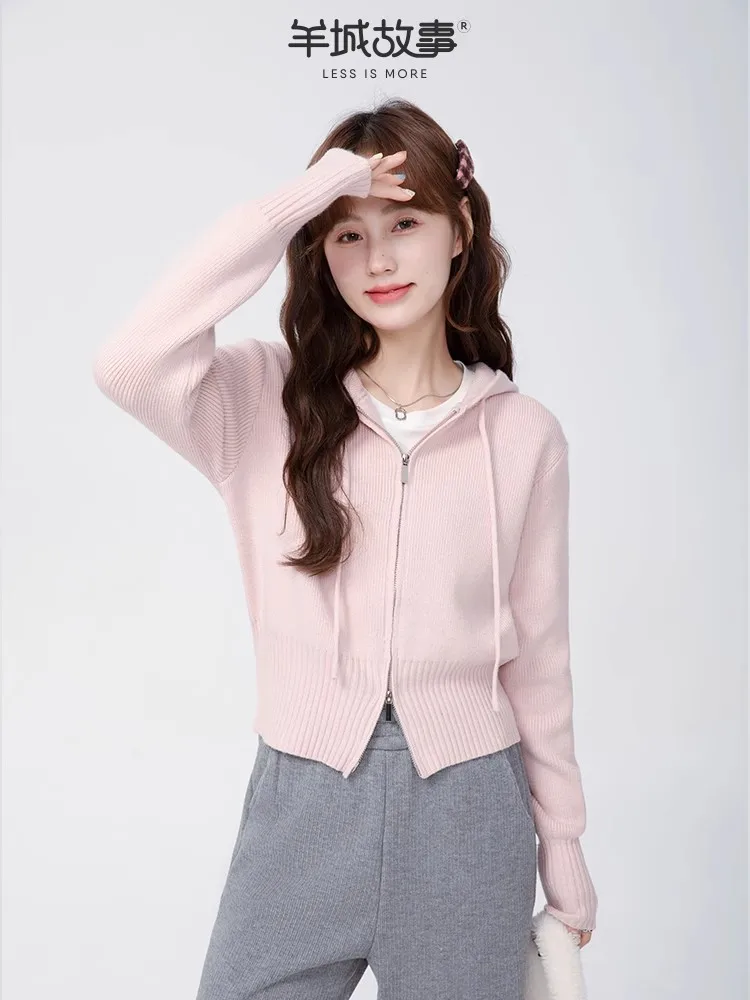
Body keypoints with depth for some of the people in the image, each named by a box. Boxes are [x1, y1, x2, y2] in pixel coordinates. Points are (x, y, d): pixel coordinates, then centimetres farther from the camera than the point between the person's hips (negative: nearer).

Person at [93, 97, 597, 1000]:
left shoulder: (523, 434, -3)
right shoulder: (268, 400, -4)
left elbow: (536, 653, 3)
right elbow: (128, 366, -24)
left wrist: (561, 841, 10)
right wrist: (292, 201, -21)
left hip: (466, 811, 1)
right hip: (303, 800, 0)